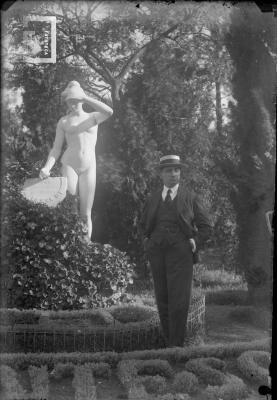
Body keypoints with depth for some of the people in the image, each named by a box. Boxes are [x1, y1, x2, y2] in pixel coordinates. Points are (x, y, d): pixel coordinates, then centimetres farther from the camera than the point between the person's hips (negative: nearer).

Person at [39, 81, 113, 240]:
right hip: (69, 166, -1)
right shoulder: (64, 122, 11)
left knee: (86, 215, -2)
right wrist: (47, 167, -12)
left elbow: (109, 112, -11)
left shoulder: (93, 117, 12)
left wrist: (85, 98, -13)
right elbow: (56, 149, 6)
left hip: (89, 168, 1)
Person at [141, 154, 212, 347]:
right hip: (157, 255, 3)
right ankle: (169, 343, 13)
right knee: (162, 301, 4)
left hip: (180, 254, -3)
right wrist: (147, 241, 13)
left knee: (179, 302, -10)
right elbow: (144, 225, 29)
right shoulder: (152, 199, 15)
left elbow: (206, 227, 8)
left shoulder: (191, 198, 6)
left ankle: (177, 345, -2)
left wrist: (194, 244, -5)